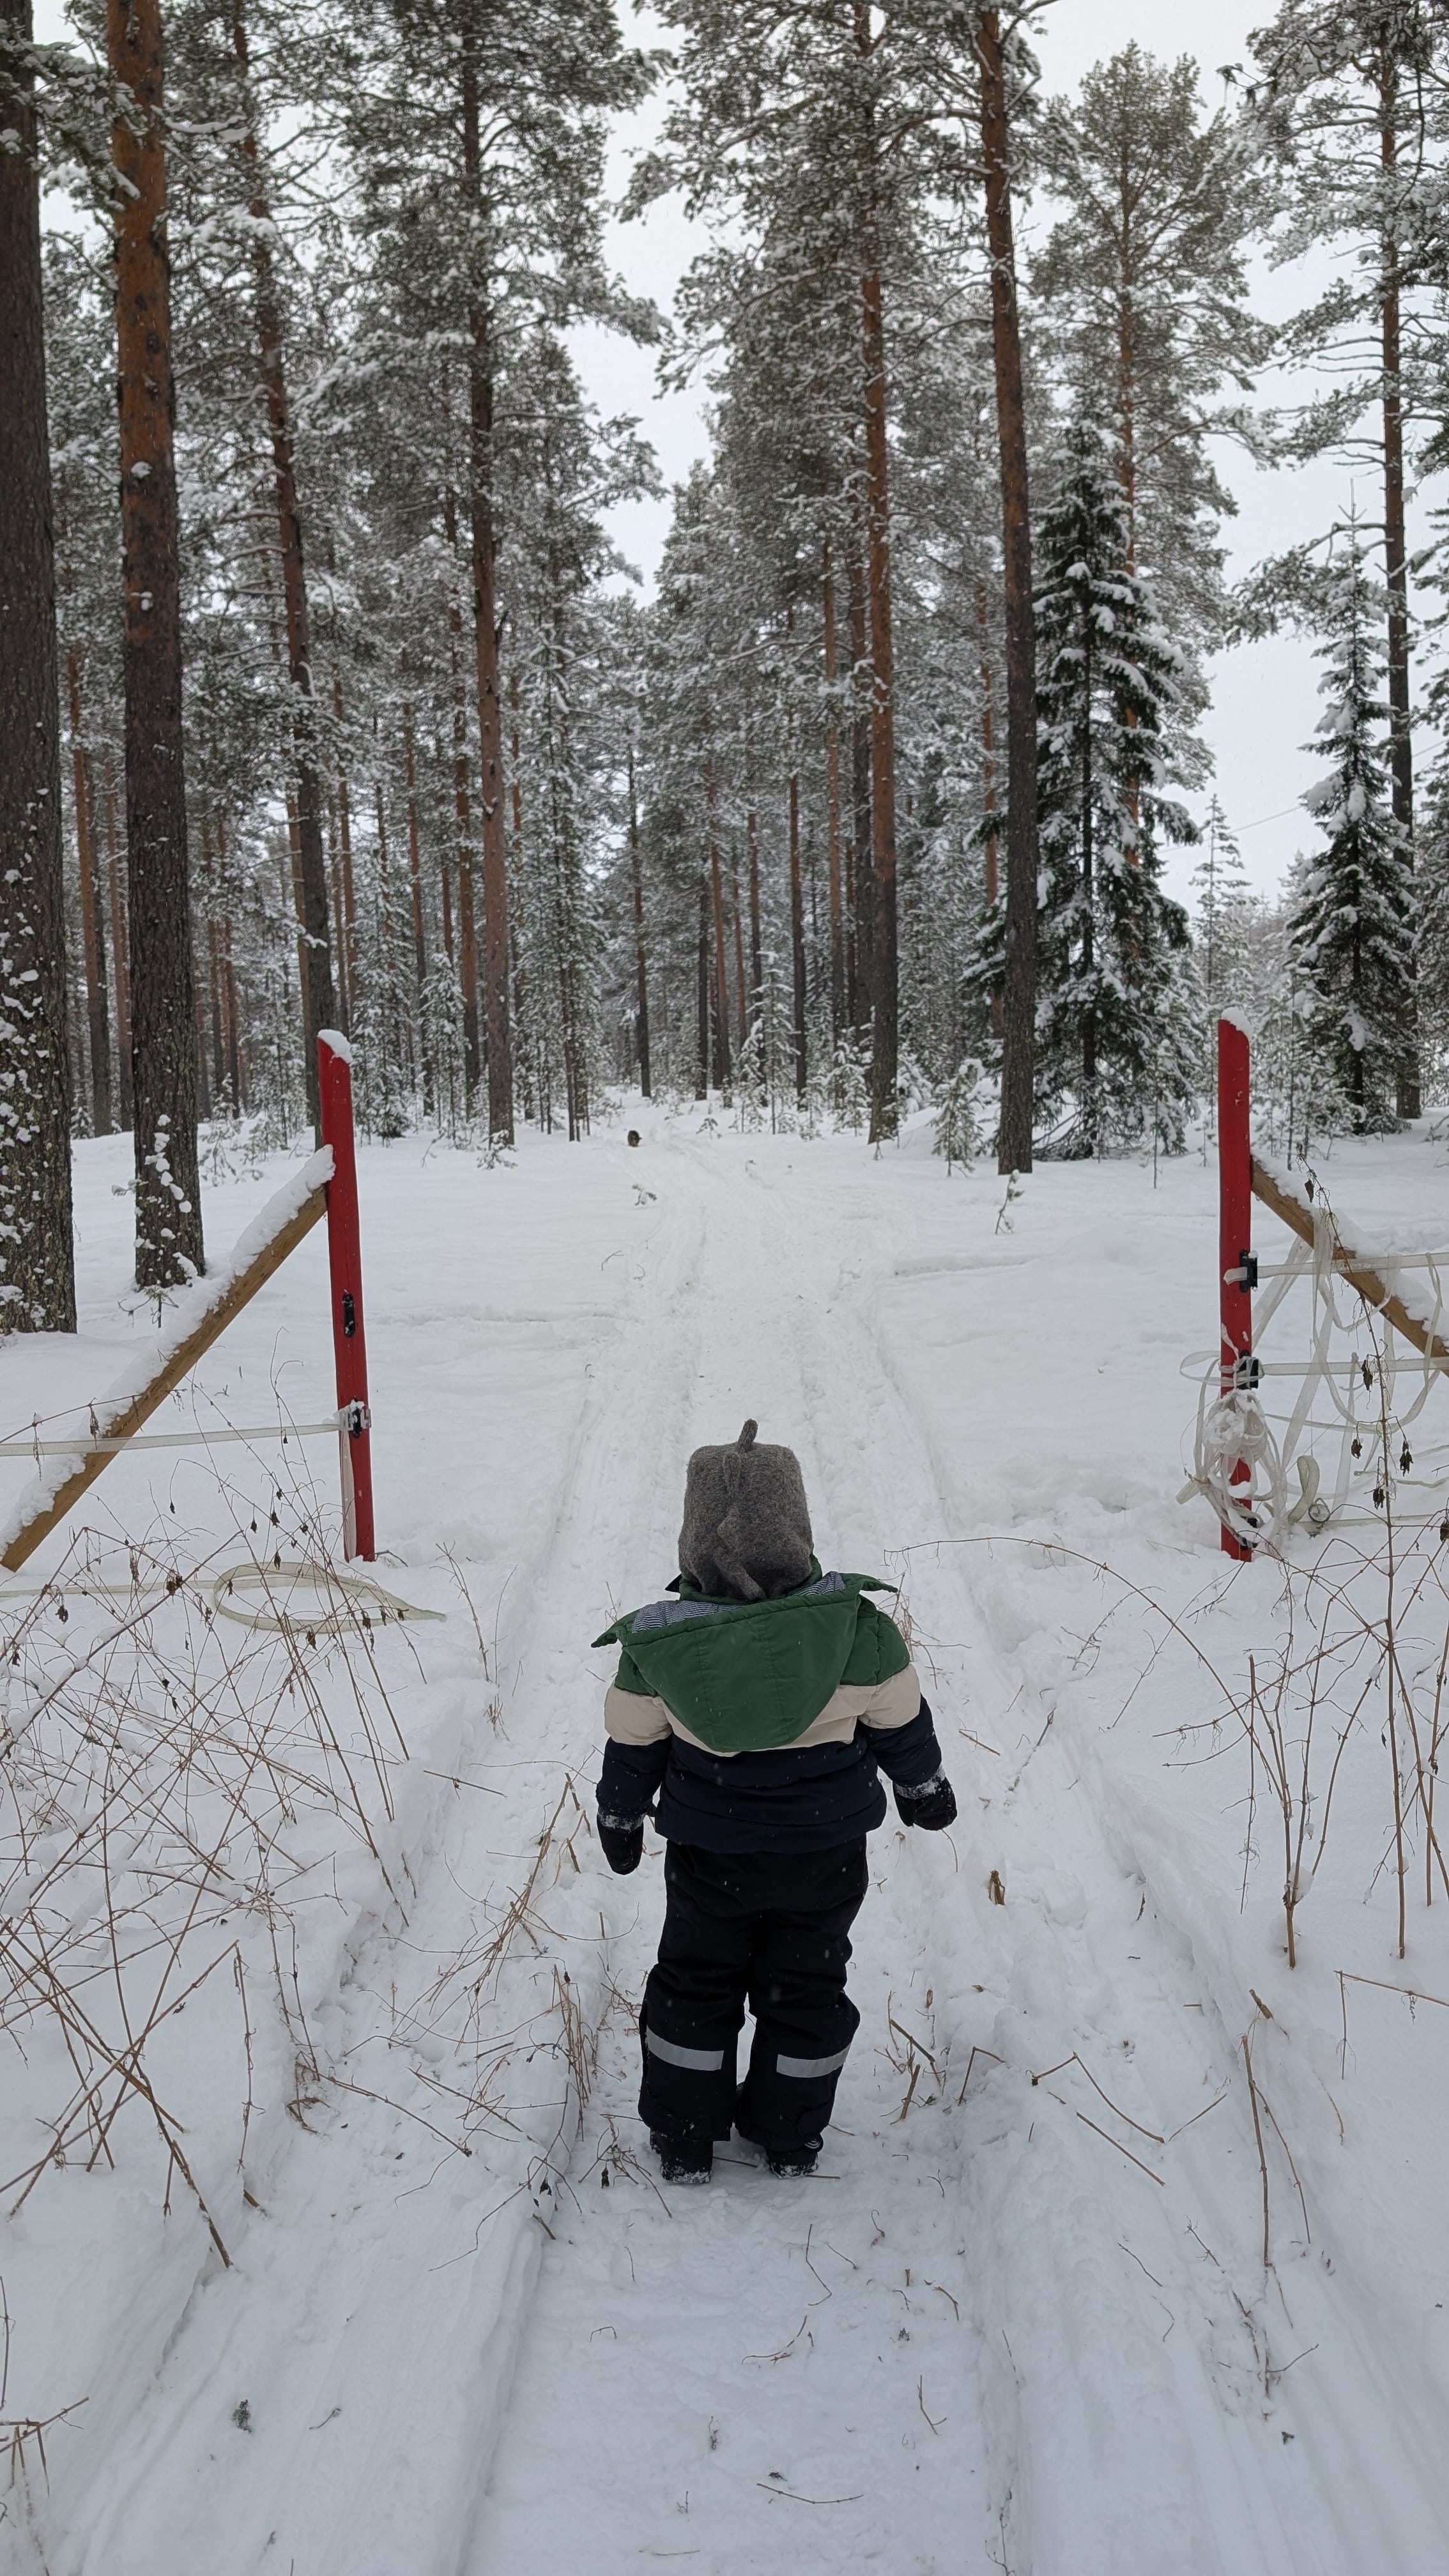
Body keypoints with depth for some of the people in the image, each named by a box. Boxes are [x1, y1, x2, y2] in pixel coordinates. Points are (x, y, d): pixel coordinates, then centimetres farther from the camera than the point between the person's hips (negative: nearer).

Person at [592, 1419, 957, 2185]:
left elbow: (632, 1744, -4)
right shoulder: (859, 1628, -22)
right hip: (827, 1852, 0)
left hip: (708, 1857, 0)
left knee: (694, 1986, 21)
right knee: (805, 1989, 20)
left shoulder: (657, 1644, -20)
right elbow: (900, 1721, -5)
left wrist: (619, 1818, 14)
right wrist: (923, 1787, 15)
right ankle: (788, 2138, 34)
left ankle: (683, 2140, 31)